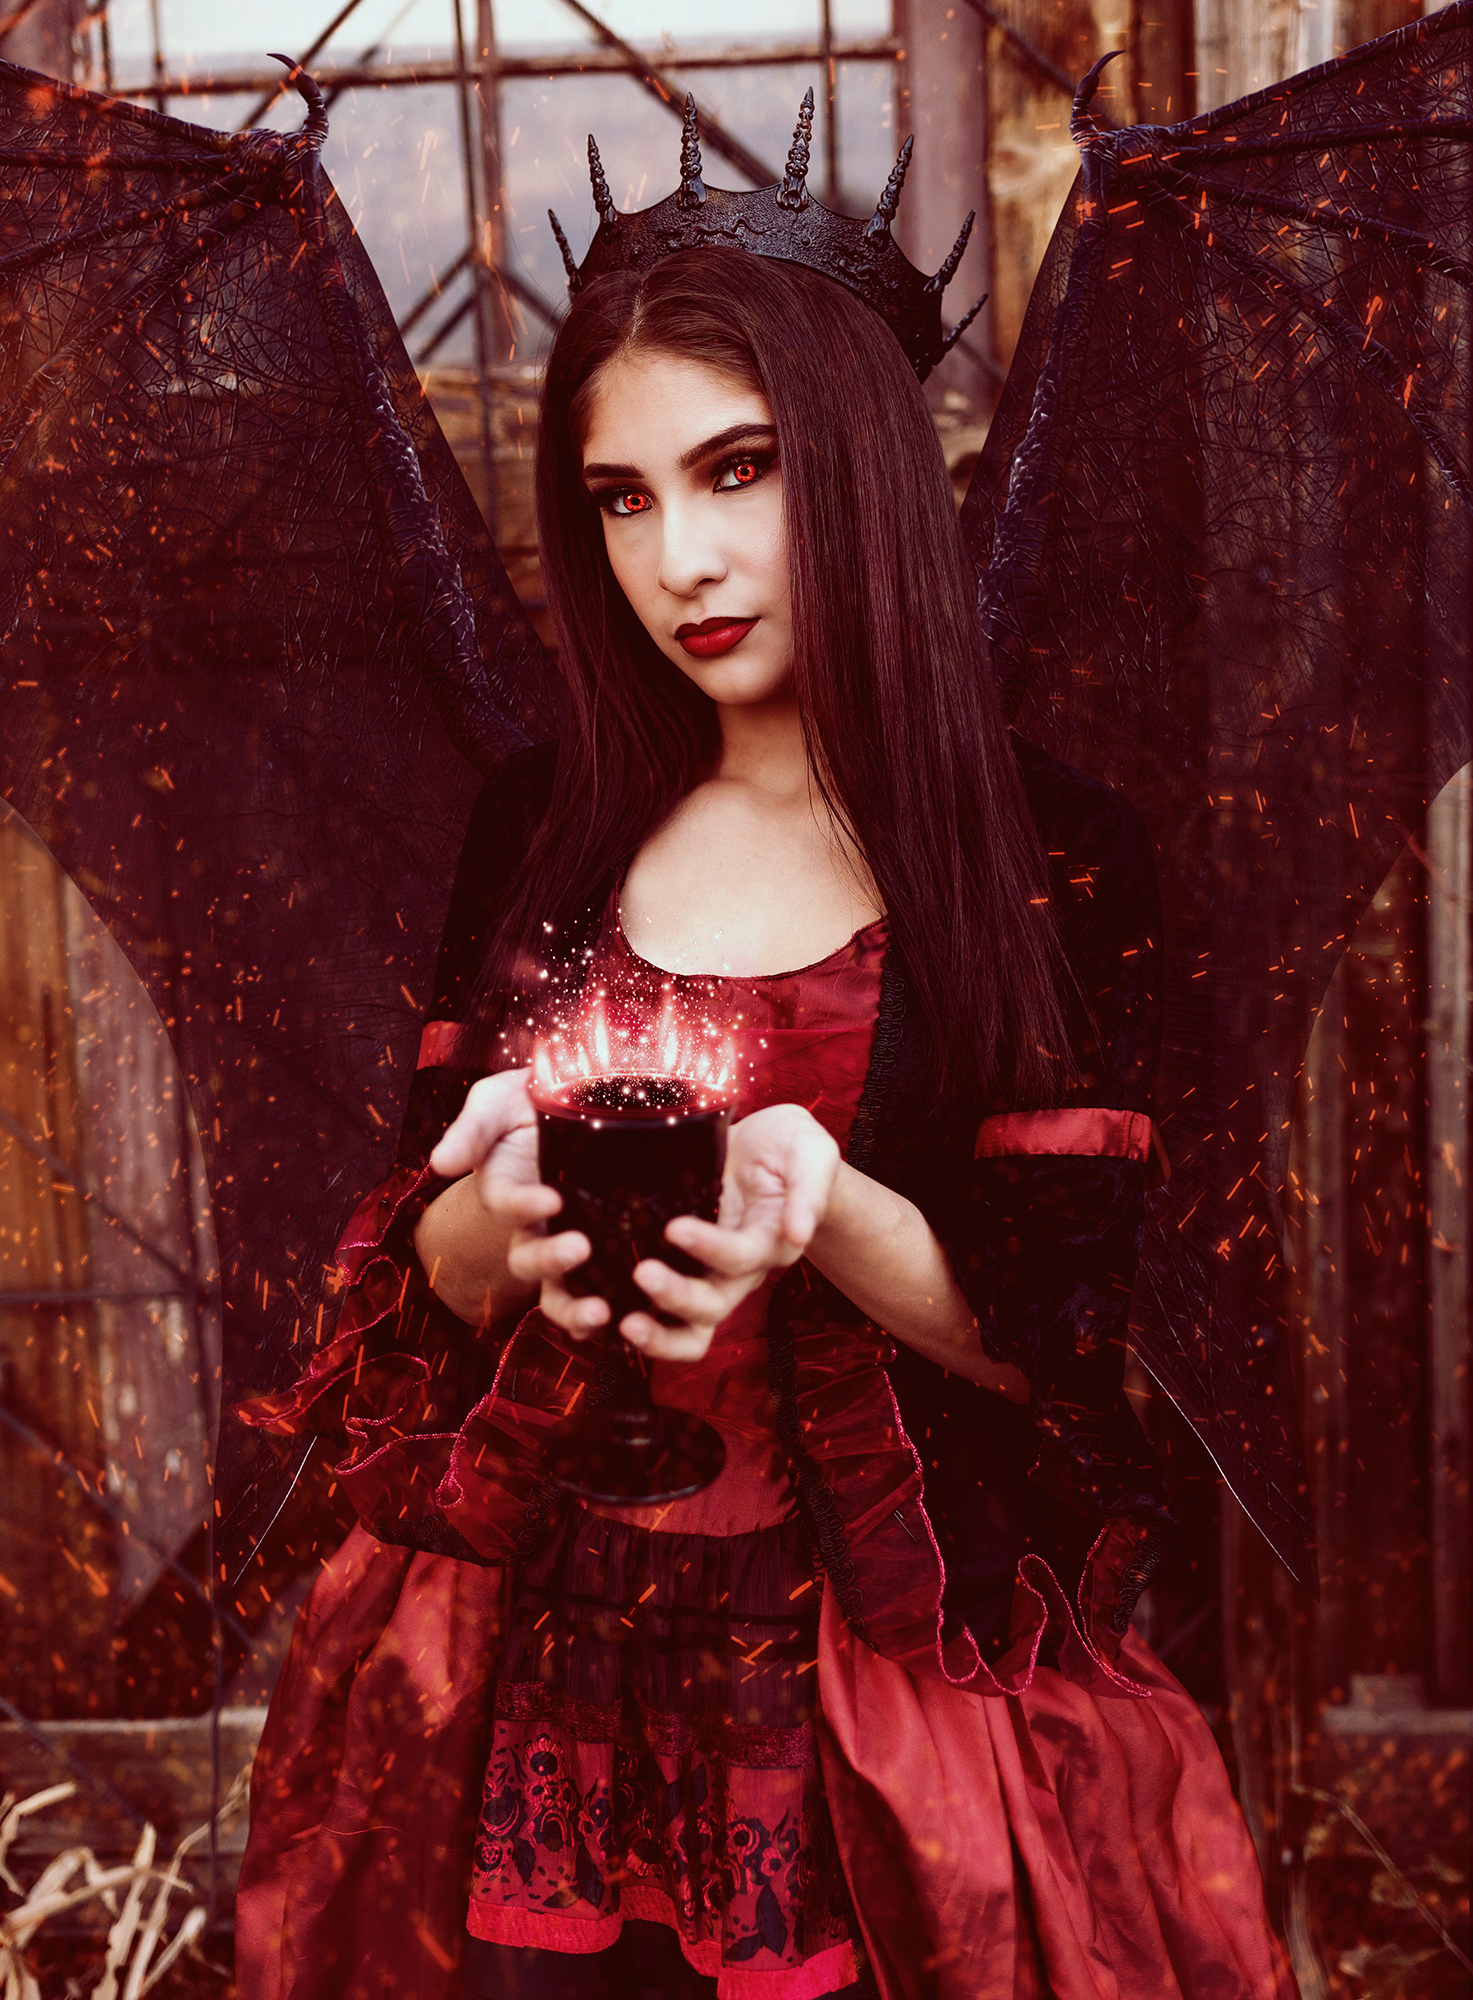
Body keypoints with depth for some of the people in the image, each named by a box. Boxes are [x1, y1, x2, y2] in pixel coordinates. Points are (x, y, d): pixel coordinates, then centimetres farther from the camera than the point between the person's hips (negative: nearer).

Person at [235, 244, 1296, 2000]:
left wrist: (820, 1211, -27)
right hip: (527, 1663, 3)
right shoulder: (543, 836, 3)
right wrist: (509, 1209, -19)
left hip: (889, 1689, -2)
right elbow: (422, 1264, 3)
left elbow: (1054, 1335, -9)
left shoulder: (1055, 859, -6)